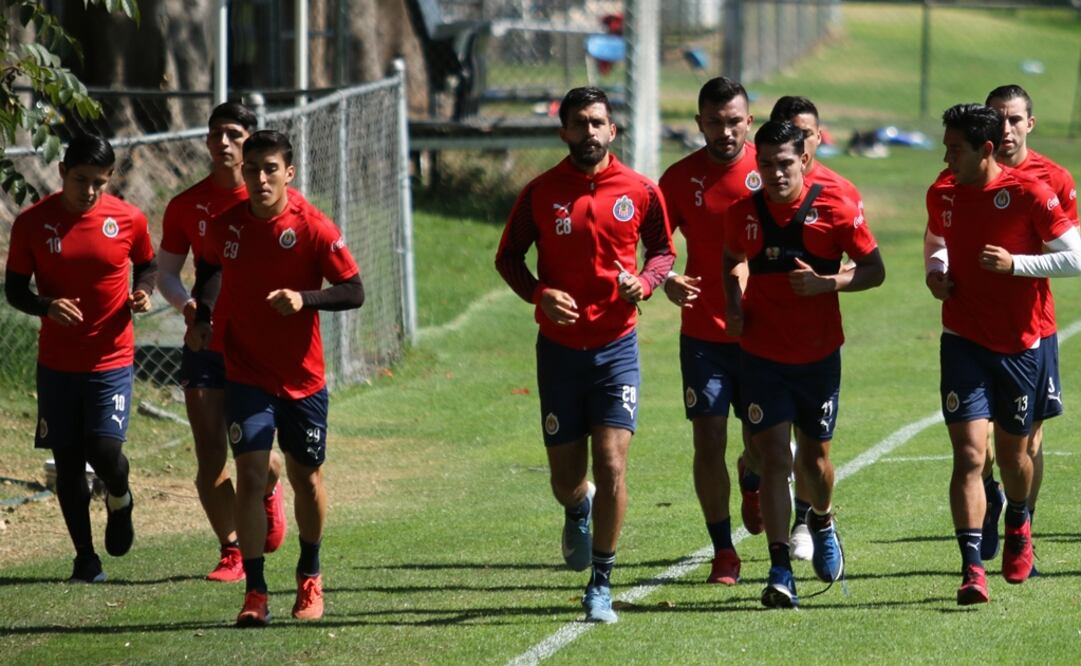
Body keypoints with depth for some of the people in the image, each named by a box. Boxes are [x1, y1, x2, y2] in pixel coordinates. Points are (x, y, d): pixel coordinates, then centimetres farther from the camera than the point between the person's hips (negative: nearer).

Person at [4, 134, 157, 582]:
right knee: (67, 462, 4)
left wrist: (142, 291, -8)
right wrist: (46, 306, -19)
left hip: (112, 359, -1)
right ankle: (86, 559, 17)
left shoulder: (128, 220, -4)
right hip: (57, 363, 1)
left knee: (105, 450, -15)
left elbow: (147, 264, 15)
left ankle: (120, 501, 21)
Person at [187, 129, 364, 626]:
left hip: (302, 376, -1)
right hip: (246, 374, 1)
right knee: (250, 473, -13)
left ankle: (309, 576, 36)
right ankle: (255, 593, -12)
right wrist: (202, 316, 6)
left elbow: (354, 292, -12)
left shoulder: (314, 228, -13)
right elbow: (211, 267, 19)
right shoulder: (226, 225, -4)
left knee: (306, 477, 13)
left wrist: (305, 299, -28)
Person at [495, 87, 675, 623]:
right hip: (559, 348, 1)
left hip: (616, 345, -1)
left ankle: (600, 584, 1)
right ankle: (578, 512, 45)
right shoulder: (541, 193, -2)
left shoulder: (639, 191, -2)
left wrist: (643, 283, -10)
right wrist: (539, 294, -12)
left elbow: (662, 250, 12)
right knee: (566, 481, 6)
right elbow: (507, 257, 7)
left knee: (611, 467, -12)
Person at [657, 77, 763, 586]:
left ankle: (751, 481, 42)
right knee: (708, 441, -4)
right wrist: (666, 280, -17)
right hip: (703, 332, 0)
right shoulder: (681, 178, 0)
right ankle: (723, 552, 8)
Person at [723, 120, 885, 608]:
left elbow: (874, 270, -4)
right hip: (762, 356, 0)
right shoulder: (744, 213, -1)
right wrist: (733, 307, 2)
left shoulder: (834, 209, -9)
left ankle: (822, 522, 45)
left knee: (814, 457, 11)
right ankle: (780, 570, -11)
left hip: (819, 356, 0)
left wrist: (827, 284, -20)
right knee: (774, 457, -9)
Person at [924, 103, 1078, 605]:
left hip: (1019, 344, -2)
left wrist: (1015, 264, -20)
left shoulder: (1029, 194, -12)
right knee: (969, 453, -13)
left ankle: (1018, 526, 47)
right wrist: (934, 271, 2)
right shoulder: (942, 194, 1)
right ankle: (972, 569, -17)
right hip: (963, 342, 2)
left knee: (1012, 451, 14)